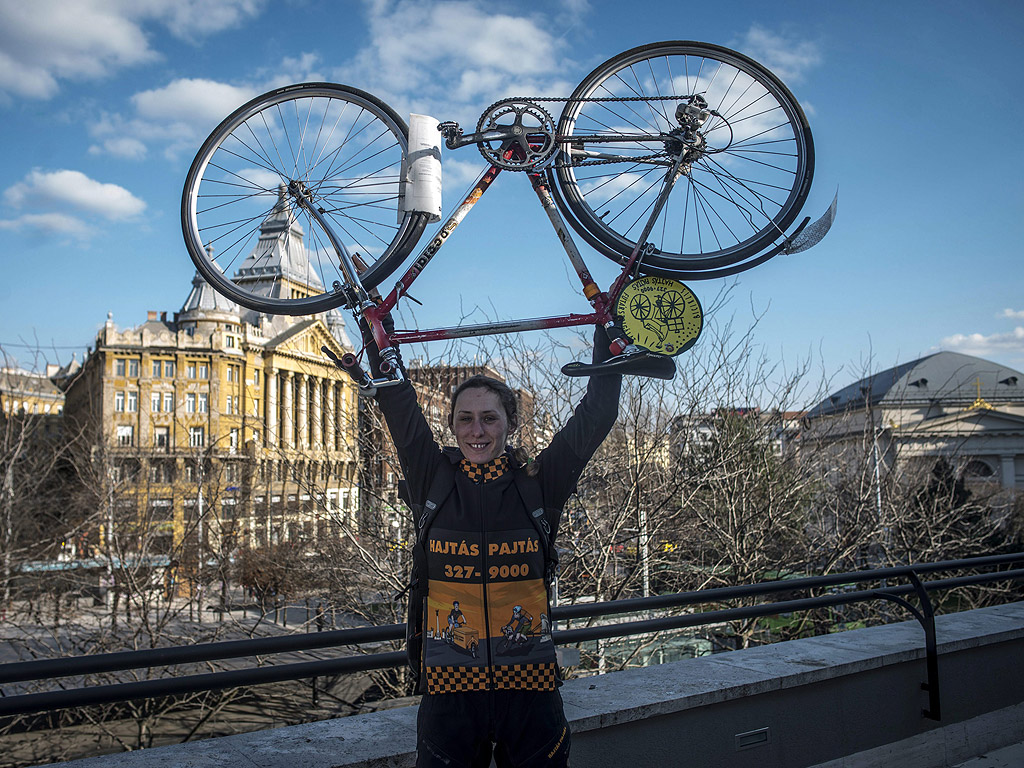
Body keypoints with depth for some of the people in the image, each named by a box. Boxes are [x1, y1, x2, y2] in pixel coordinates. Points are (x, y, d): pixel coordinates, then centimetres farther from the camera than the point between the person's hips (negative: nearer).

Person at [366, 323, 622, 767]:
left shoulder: (538, 485, -2)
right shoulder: (434, 483, -1)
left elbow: (597, 413, -1)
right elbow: (396, 401, -1)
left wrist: (608, 328, 2)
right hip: (449, 692, 0)